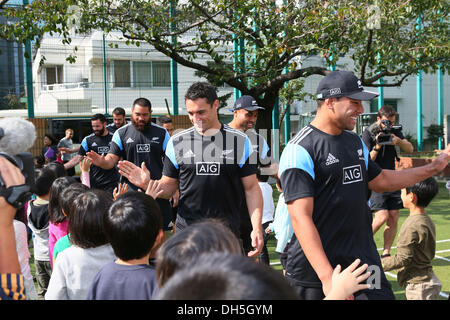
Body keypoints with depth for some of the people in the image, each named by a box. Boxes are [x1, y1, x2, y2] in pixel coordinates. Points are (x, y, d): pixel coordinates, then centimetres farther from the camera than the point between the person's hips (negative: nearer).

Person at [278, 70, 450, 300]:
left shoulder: (355, 141, 13)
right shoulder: (300, 149, -14)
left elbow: (380, 181, 28)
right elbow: (300, 218, -21)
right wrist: (328, 277, -27)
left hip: (364, 260, 7)